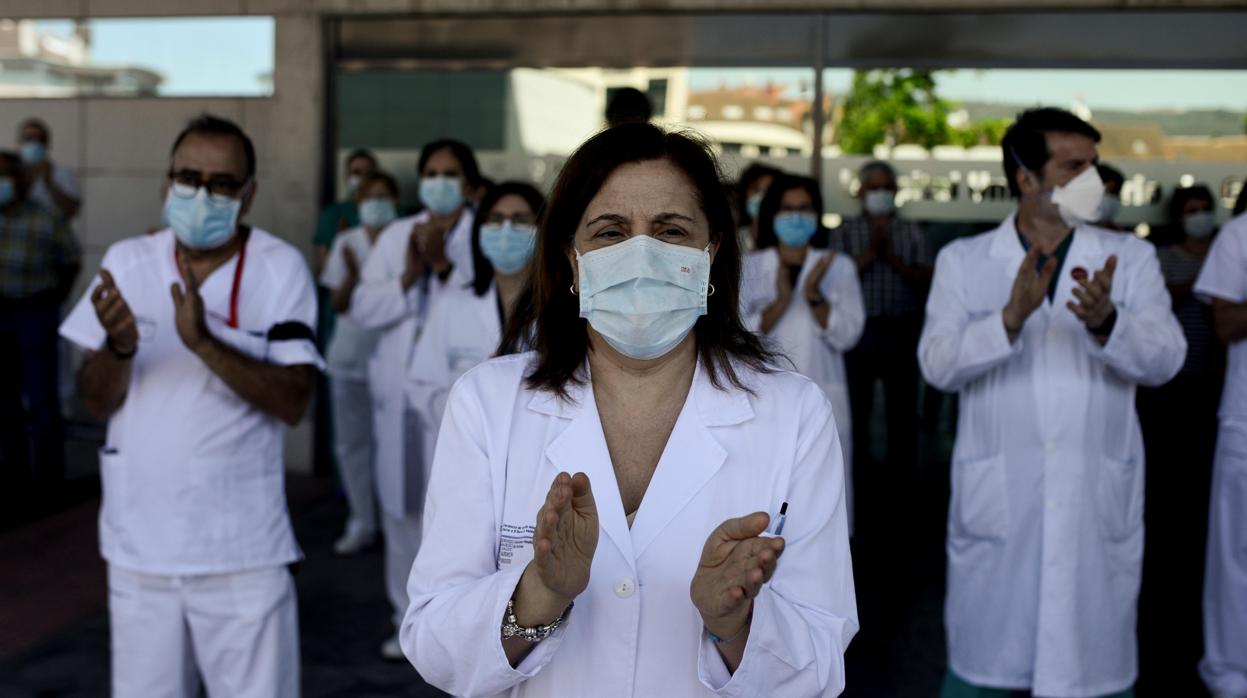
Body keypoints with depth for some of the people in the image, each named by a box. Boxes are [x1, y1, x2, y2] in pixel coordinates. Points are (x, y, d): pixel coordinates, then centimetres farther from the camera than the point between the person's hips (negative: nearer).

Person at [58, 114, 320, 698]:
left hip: (241, 550, -3)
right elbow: (97, 402, 2)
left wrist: (206, 343, -26)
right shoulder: (127, 262, 2)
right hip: (139, 546, 3)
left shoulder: (280, 268, -7)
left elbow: (294, 402, -14)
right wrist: (119, 346, -19)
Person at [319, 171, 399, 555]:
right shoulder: (346, 242, 5)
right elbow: (338, 304, 2)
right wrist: (351, 273, -16)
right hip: (350, 355, 4)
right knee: (351, 442, 8)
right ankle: (361, 523, 18)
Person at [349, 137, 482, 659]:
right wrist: (408, 277, -11)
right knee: (402, 506, 10)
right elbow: (362, 309, 3)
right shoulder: (396, 235, 11)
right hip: (401, 393, 4)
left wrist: (445, 266, -20)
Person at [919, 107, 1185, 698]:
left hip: (1098, 504, 1)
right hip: (996, 501, -1)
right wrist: (1011, 319, -25)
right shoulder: (963, 260, 3)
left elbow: (1165, 359, -8)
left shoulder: (1130, 257, 4)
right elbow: (938, 365, -9)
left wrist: (1105, 323, -28)